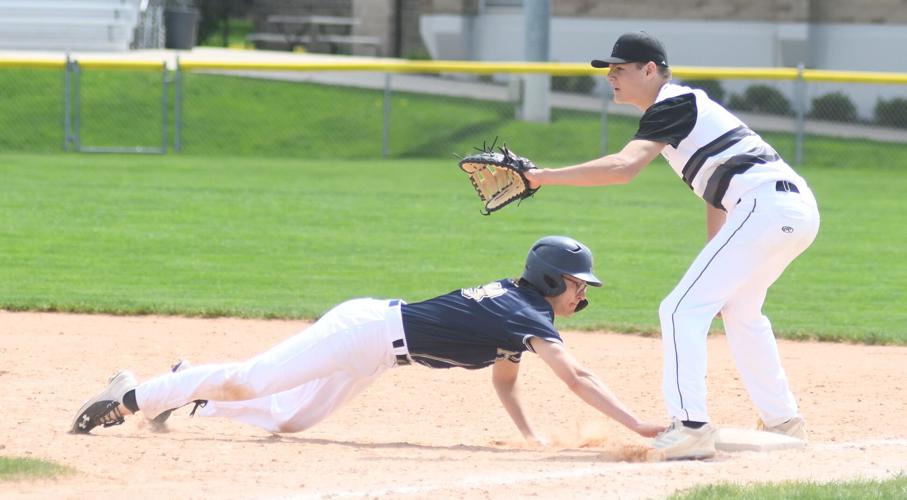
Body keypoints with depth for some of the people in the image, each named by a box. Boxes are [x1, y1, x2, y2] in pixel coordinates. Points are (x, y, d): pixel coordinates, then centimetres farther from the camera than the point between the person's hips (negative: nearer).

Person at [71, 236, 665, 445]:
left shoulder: (512, 300, 12)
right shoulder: (527, 317, -15)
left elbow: (504, 381, 22)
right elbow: (577, 376, -25)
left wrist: (530, 433, 10)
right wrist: (638, 425, -28)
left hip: (374, 337, 9)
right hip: (368, 329, -9)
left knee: (289, 416, 17)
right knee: (250, 381, -9)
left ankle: (189, 389, 27)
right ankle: (134, 395, -3)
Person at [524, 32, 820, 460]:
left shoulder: (673, 105, -8)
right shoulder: (683, 106, 23)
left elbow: (623, 167, -23)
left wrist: (544, 176, -22)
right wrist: (713, 265, 25)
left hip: (766, 205, -11)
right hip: (798, 211, 11)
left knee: (682, 309, -11)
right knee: (738, 309, 29)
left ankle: (690, 426, -19)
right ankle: (782, 421, 35)